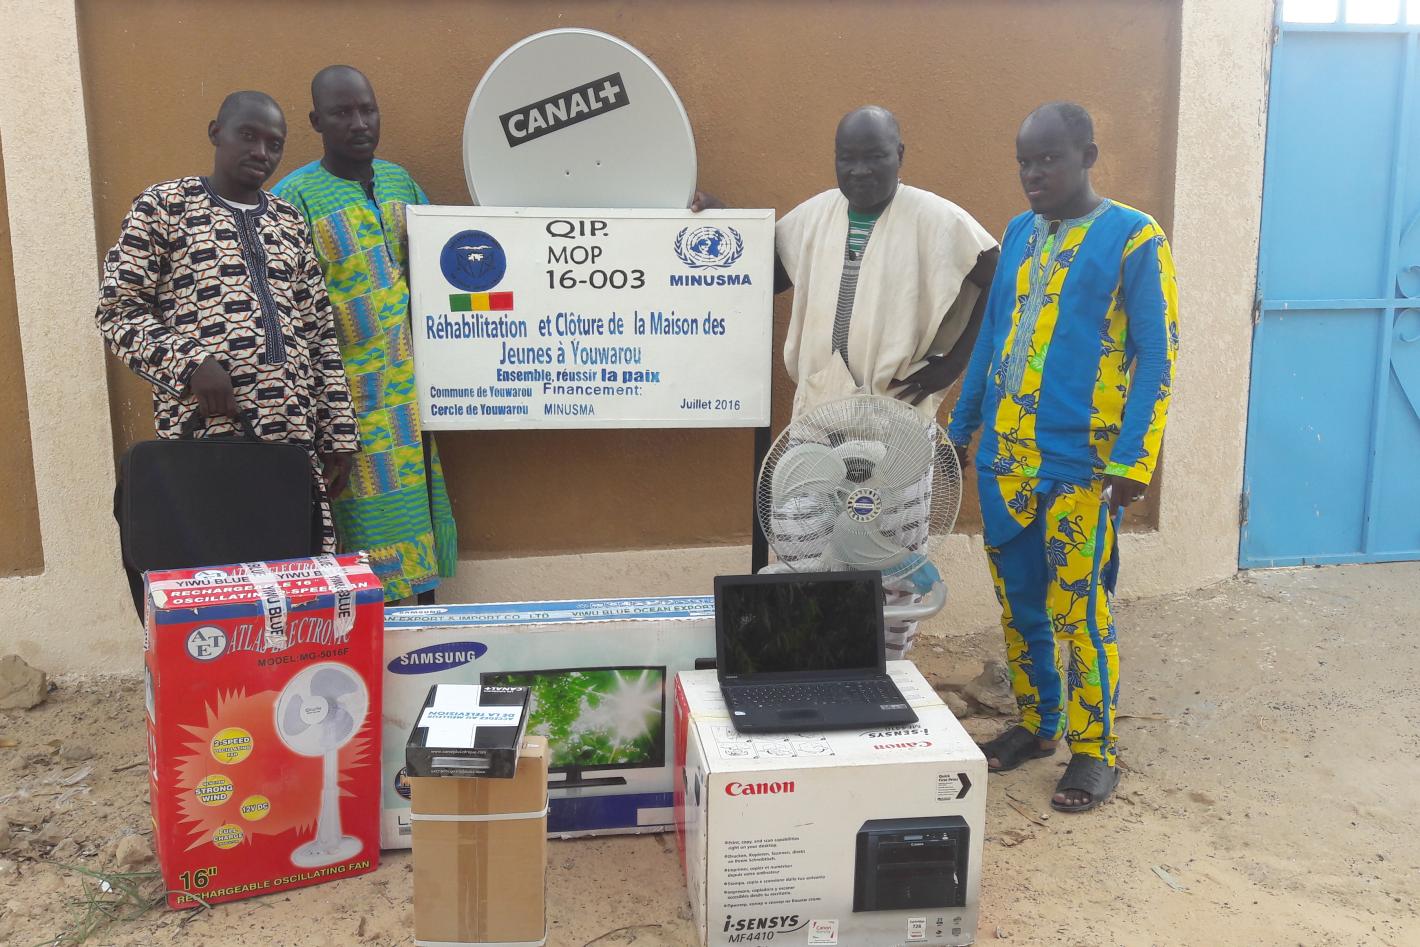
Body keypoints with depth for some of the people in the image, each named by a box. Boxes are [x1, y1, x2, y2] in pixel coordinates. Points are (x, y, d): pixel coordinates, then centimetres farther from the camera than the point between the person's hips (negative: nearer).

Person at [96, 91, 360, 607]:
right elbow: (117, 311, 2)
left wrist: (339, 433, 10)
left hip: (295, 433, 4)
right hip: (205, 430, -4)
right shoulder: (163, 206, 5)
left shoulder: (289, 221, 18)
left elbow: (320, 333, 15)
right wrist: (189, 365, -15)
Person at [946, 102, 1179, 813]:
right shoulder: (1018, 233, 11)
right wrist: (961, 426, 15)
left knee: (1078, 611, 0)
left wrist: (1133, 462, -14)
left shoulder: (1133, 239, -6)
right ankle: (1036, 725, 31)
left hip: (1079, 466, -6)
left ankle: (1093, 750, 17)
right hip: (1003, 458, 6)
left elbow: (1156, 356, -8)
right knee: (1018, 602, 14)